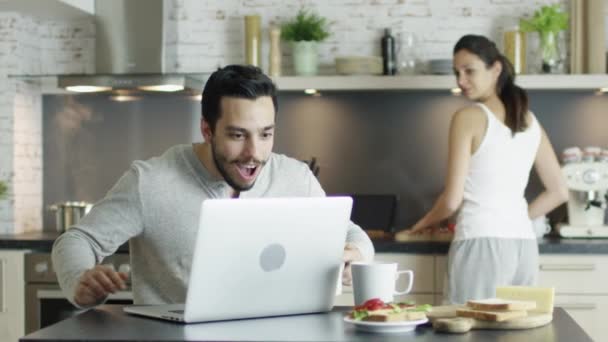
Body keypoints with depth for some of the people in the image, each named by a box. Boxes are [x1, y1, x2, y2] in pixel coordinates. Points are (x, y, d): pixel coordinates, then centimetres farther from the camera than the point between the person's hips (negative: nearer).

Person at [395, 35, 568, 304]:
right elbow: (558, 192, 15)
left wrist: (425, 223, 11)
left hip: (481, 244, -6)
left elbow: (452, 200, -7)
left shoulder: (468, 118, -6)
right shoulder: (530, 120, 12)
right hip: (524, 245, 6)